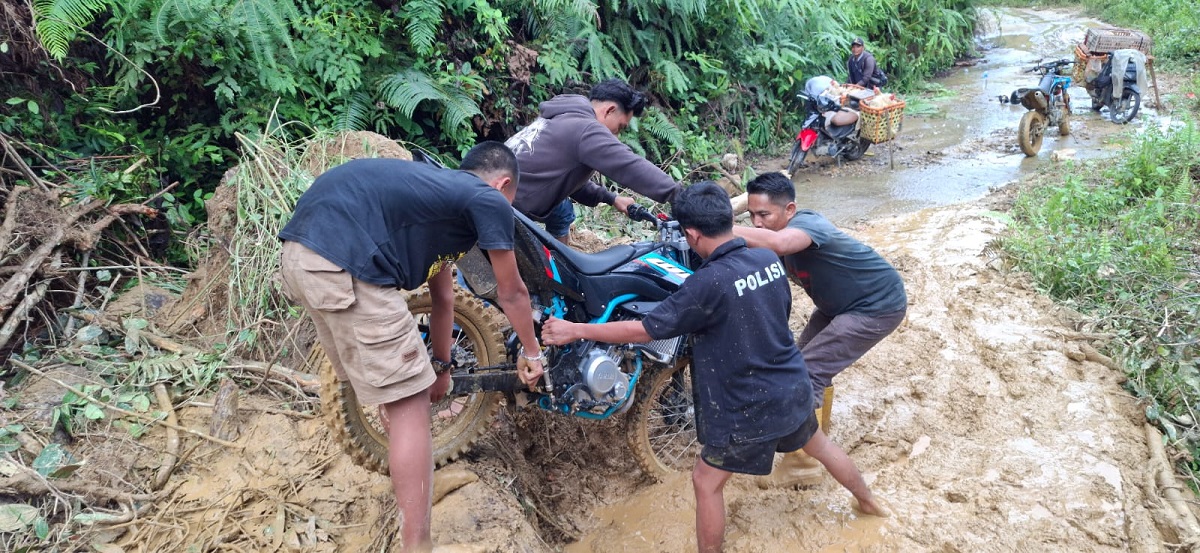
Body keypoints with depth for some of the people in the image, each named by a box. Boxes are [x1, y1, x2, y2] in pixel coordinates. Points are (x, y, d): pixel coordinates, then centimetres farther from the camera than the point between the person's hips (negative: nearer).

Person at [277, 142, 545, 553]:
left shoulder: (439, 189, 30)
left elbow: (443, 296, 39)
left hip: (302, 250, 10)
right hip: (345, 261, -10)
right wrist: (531, 353, 32)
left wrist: (442, 365, 47)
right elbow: (512, 294, 15)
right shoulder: (489, 200, 6)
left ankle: (408, 480, 47)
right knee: (410, 402, -3)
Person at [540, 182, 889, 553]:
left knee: (706, 482, 11)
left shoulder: (709, 283, -28)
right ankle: (868, 501, 56)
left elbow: (645, 330, -24)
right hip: (793, 388, 8)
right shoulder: (769, 259, -6)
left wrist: (576, 330, -16)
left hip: (748, 409, -7)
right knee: (819, 445, 33)